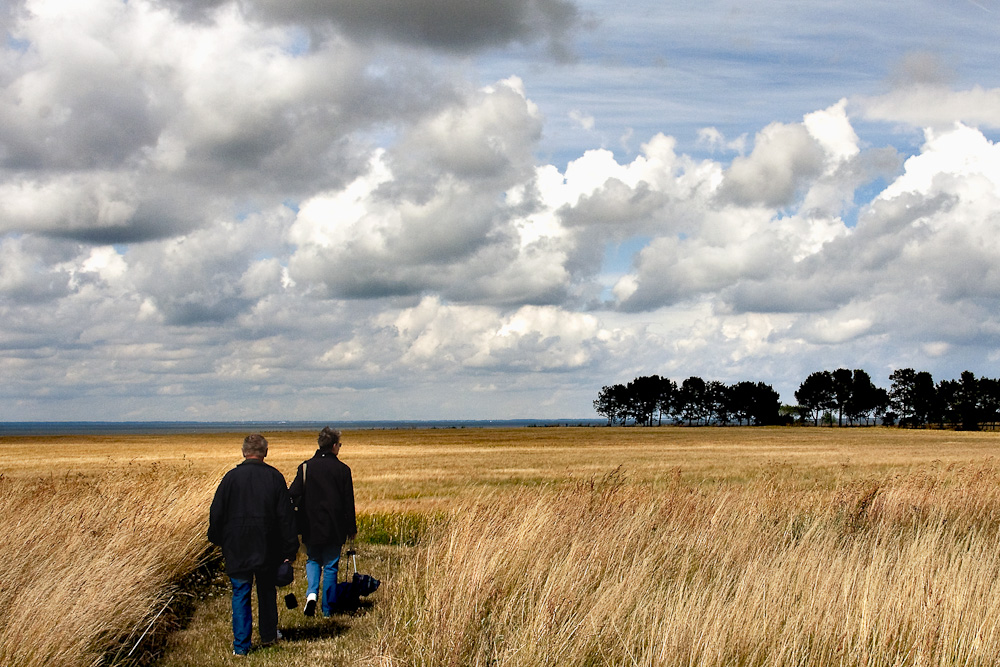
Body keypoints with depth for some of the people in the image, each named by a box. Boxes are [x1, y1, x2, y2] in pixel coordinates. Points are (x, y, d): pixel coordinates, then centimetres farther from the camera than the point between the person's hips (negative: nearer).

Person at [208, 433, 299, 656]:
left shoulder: (232, 477, -7)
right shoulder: (275, 477, -5)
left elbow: (217, 512, -1)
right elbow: (286, 516, -4)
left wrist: (217, 539, 14)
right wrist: (290, 549, 1)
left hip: (237, 548, -1)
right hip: (267, 548, 1)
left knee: (241, 594, 4)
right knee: (267, 591, 18)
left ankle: (241, 644, 1)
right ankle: (268, 634, 31)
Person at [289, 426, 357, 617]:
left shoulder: (305, 467, -2)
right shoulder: (342, 469, -6)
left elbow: (293, 496, -3)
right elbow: (349, 501, -2)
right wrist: (351, 528, 7)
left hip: (311, 528, 1)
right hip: (334, 529, -1)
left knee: (313, 561, 19)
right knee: (330, 567, 9)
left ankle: (312, 592, -6)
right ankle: (328, 608, 11)